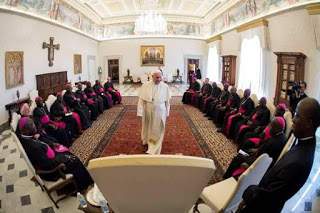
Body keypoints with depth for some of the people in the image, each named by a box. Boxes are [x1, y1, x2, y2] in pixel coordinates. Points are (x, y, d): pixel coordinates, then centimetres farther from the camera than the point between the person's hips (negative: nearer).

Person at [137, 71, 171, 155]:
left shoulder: (165, 87, -9)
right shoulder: (145, 85, -10)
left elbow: (167, 101, -1)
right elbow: (141, 100, -9)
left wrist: (167, 113, 4)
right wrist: (140, 113, -12)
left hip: (159, 112, 0)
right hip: (148, 111, 1)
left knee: (157, 131, 5)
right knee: (148, 128, 21)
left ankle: (154, 151, 18)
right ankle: (147, 141, 51)